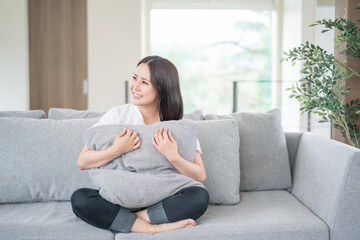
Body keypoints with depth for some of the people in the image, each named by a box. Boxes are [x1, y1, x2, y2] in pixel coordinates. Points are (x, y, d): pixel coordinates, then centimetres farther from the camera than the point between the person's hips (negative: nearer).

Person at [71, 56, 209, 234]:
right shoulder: (117, 115, -1)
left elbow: (200, 176, -6)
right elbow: (82, 162, -5)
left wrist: (172, 157, -23)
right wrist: (116, 150, -21)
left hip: (161, 202, 0)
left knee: (200, 196, -27)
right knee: (79, 198, -27)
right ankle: (155, 228, -25)